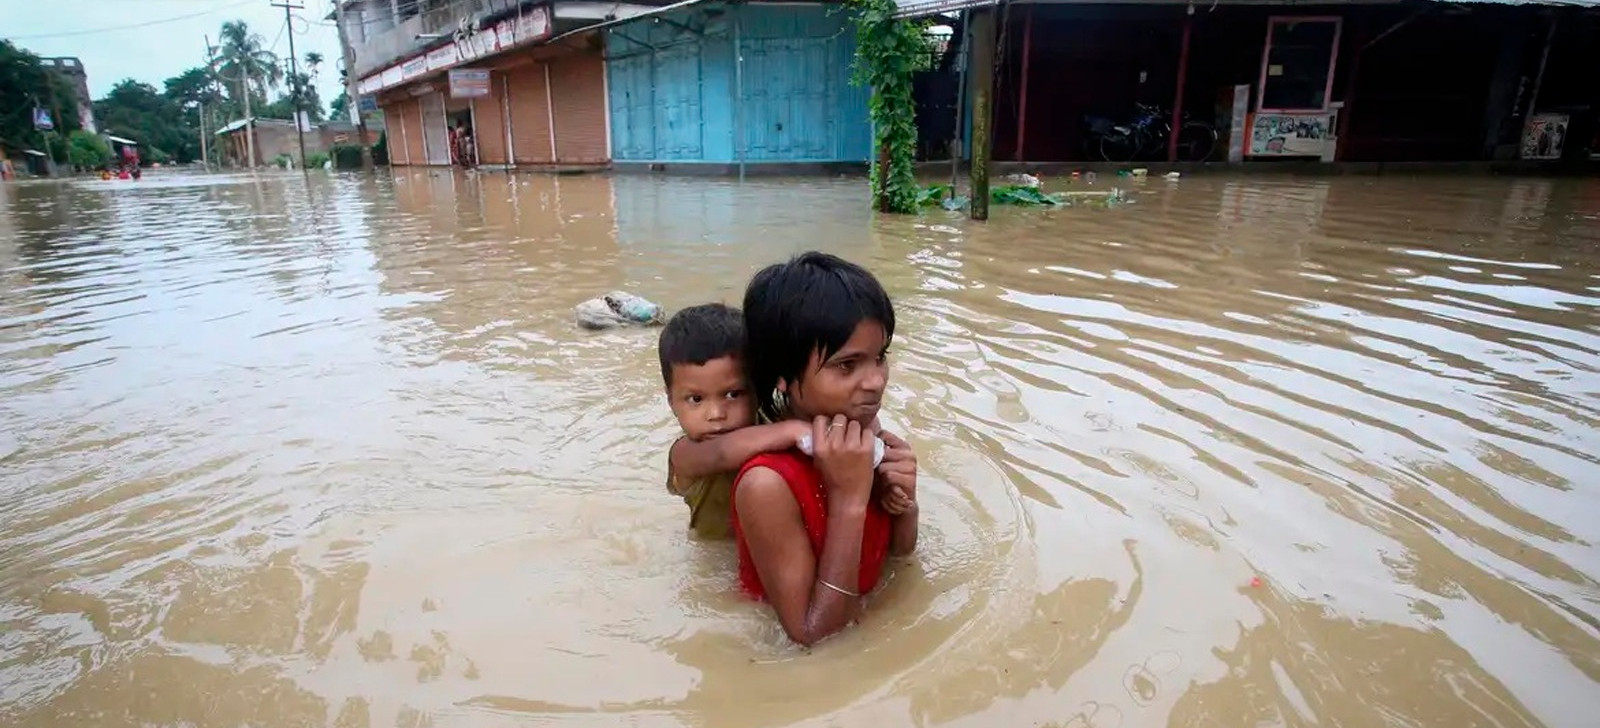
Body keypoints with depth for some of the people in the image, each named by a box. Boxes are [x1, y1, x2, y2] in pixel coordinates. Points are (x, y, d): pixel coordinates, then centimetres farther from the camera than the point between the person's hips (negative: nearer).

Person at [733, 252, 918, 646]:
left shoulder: (869, 441, -11)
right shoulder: (767, 485, -28)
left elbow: (898, 551, 4)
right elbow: (812, 633, -23)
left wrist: (904, 505, -17)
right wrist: (849, 501, -30)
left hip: (862, 623, 4)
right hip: (794, 659, -4)